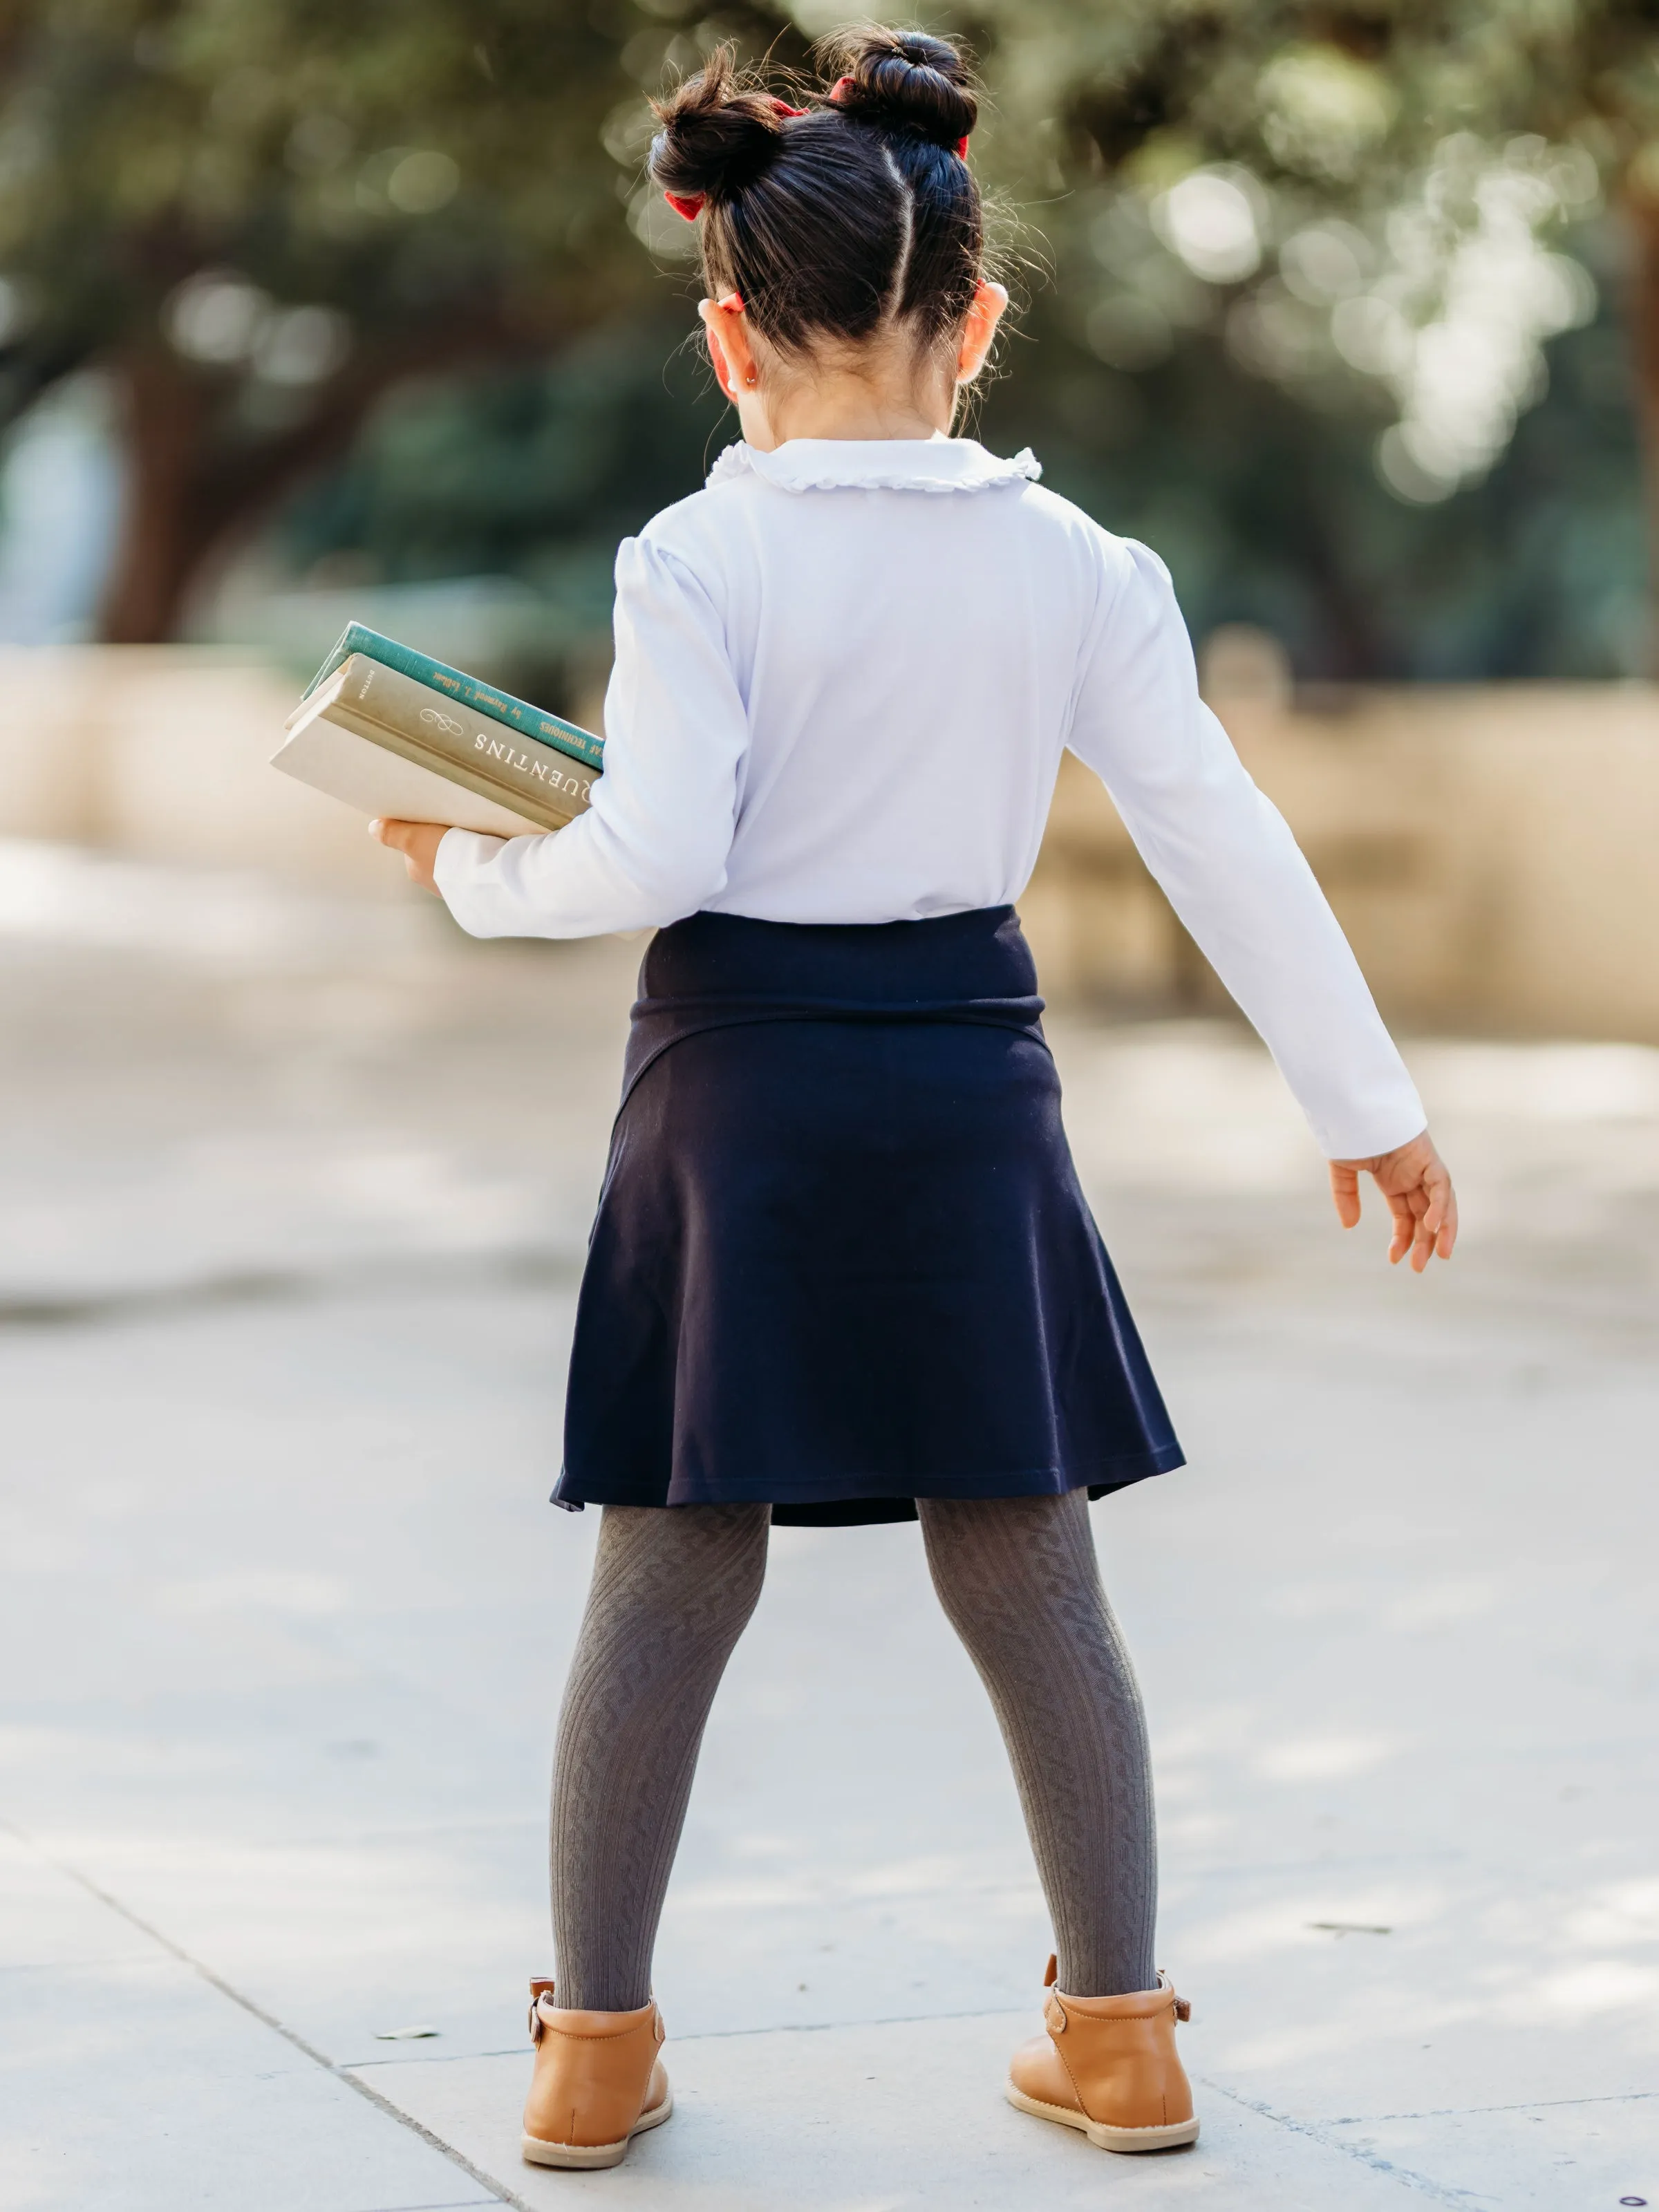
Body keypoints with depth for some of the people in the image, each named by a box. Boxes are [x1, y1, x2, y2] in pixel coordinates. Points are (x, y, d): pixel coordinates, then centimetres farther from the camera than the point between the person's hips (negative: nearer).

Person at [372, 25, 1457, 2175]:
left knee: (666, 1579, 7)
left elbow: (651, 857, -16)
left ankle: (596, 2042, 14)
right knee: (1029, 1580, 11)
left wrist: (475, 869, 4)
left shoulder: (698, 559, -9)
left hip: (742, 1081, -2)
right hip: (969, 1083, 2)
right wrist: (1366, 1102, 11)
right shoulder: (1070, 561, 2)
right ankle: (1117, 2029, 19)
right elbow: (1225, 839, 4)